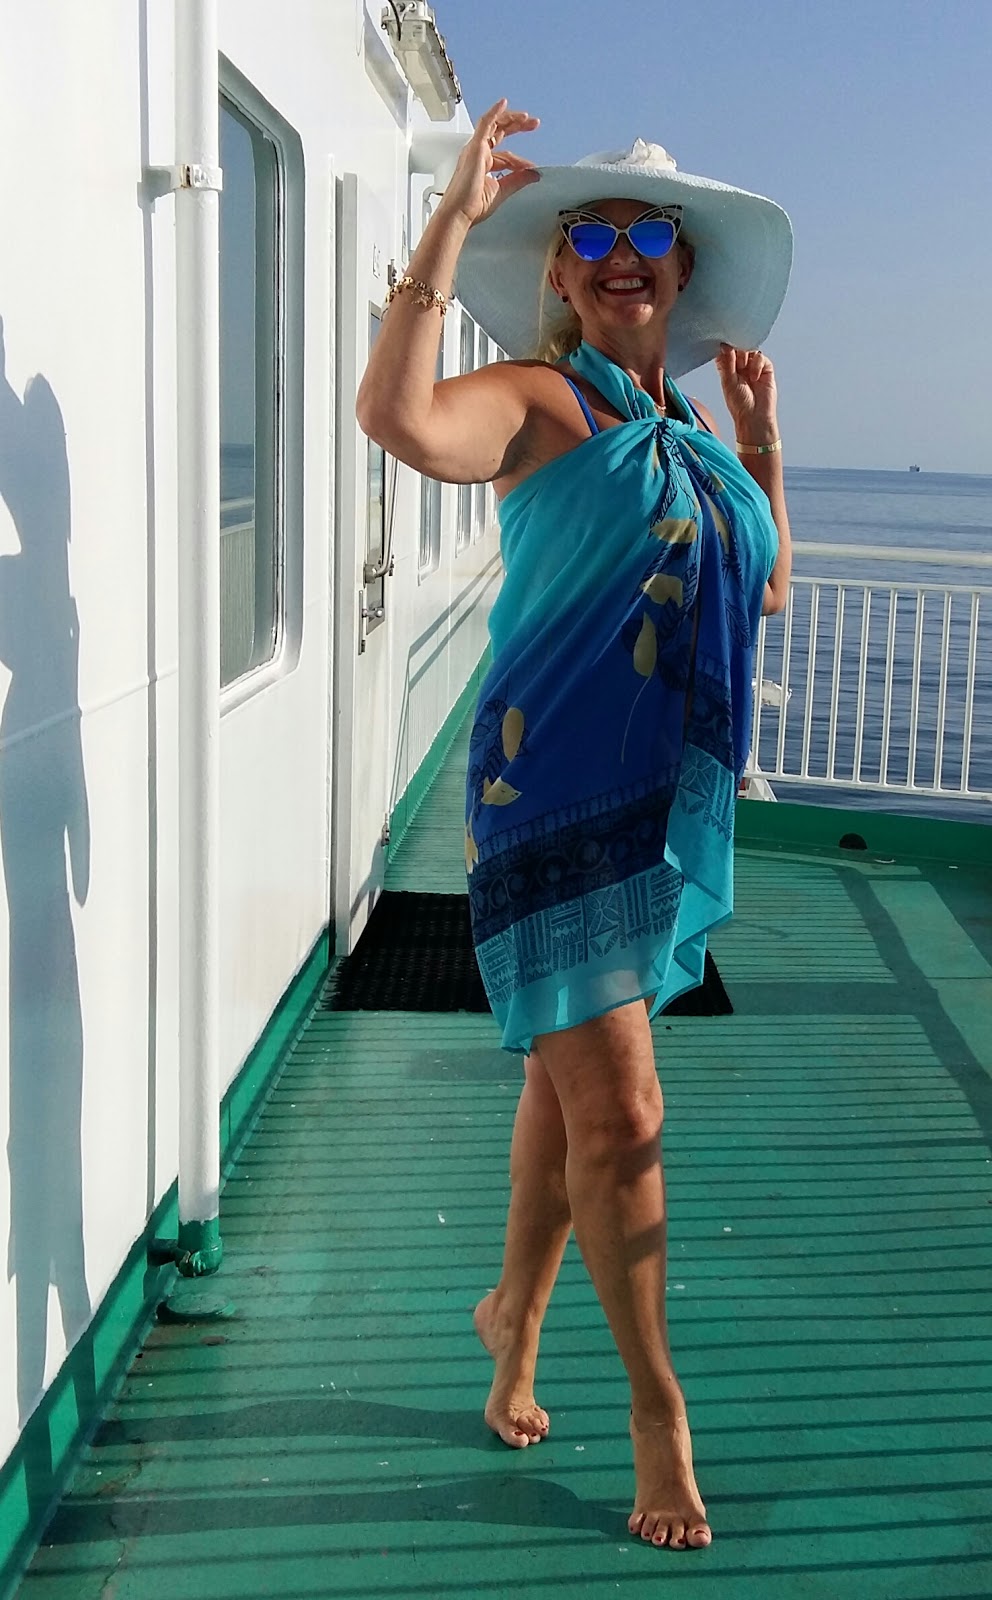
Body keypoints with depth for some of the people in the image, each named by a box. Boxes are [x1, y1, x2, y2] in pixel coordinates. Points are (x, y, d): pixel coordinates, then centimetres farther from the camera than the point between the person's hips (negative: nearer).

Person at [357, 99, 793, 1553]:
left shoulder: (689, 433, 15)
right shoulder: (539, 399, -7)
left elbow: (766, 588, 21)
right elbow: (398, 415, -29)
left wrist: (760, 444, 14)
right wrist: (456, 217, -21)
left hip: (674, 796, 7)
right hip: (558, 788, -7)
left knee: (569, 1082, 18)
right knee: (620, 1114, -7)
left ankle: (517, 1314, 40)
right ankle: (658, 1410, 12)